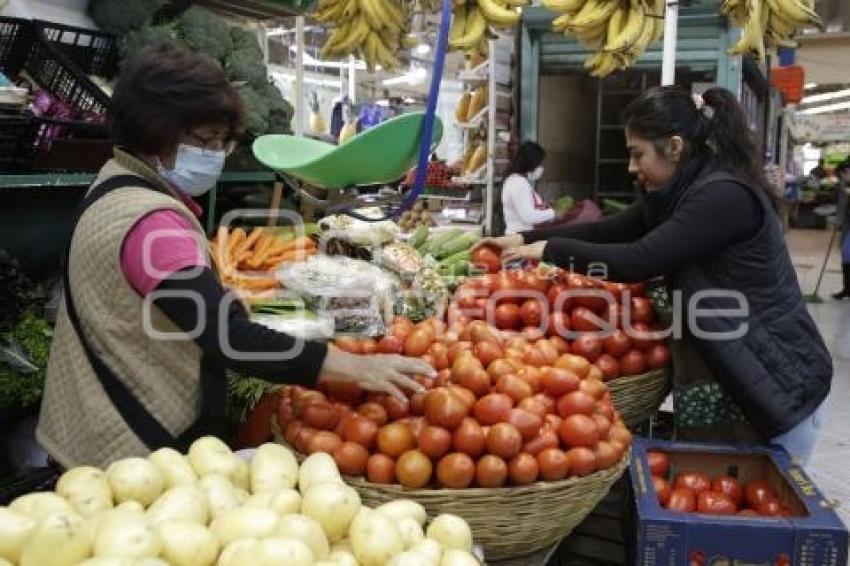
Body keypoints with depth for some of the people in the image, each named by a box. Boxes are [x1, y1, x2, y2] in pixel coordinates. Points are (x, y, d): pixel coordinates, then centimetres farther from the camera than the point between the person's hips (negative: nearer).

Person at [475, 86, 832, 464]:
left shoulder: (726, 196, -22)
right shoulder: (679, 193, 7)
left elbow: (636, 261, -25)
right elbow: (607, 231, 11)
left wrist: (550, 249, -14)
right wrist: (524, 238, 5)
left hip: (772, 386, -9)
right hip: (719, 381, 9)